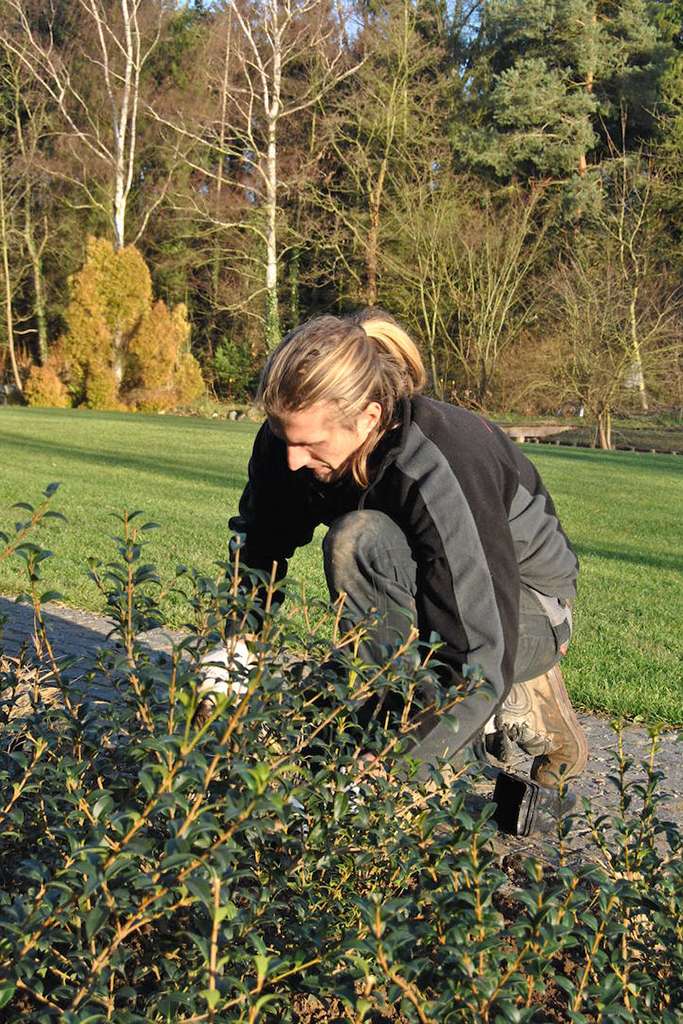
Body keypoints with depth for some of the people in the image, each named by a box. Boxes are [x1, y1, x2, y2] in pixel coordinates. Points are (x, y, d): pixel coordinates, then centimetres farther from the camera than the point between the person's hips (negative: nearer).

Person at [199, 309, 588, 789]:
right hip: (424, 585, 7)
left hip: (523, 609, -7)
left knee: (359, 539, -33)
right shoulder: (294, 438, -18)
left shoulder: (443, 472, -37)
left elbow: (480, 659, -37)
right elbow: (257, 551, -4)